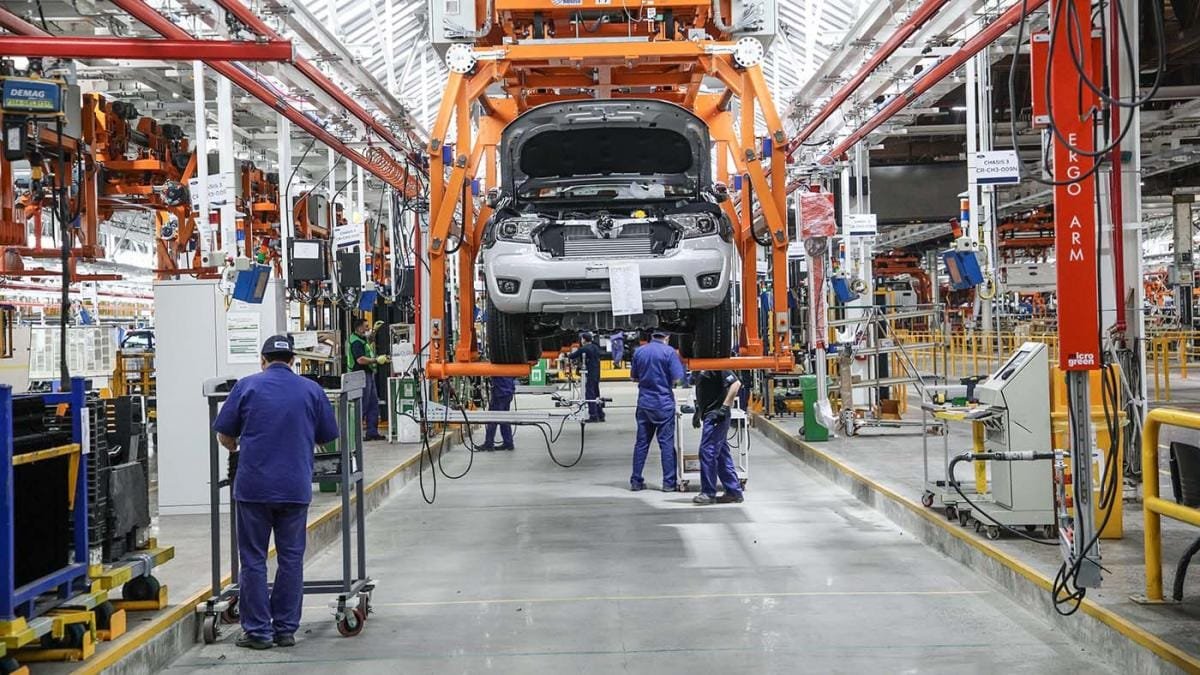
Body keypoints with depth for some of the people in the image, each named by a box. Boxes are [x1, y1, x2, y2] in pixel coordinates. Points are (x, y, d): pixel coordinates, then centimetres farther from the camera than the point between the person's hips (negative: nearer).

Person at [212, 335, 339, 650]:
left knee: (253, 560, 6)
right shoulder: (311, 390, 5)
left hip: (253, 485, -1)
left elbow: (224, 435, 4)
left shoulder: (247, 386, 0)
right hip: (295, 487, 1)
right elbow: (326, 437, 12)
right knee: (291, 559, 9)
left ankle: (258, 630, 7)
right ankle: (286, 629, 12)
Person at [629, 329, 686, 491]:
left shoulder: (639, 351, 4)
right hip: (664, 403, -4)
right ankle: (669, 482, 3)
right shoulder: (669, 352, -9)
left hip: (644, 403, 4)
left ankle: (636, 481, 12)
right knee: (667, 443, 2)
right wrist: (665, 382, 7)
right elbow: (677, 379, -12)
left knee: (641, 443, 9)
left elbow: (633, 377, 12)